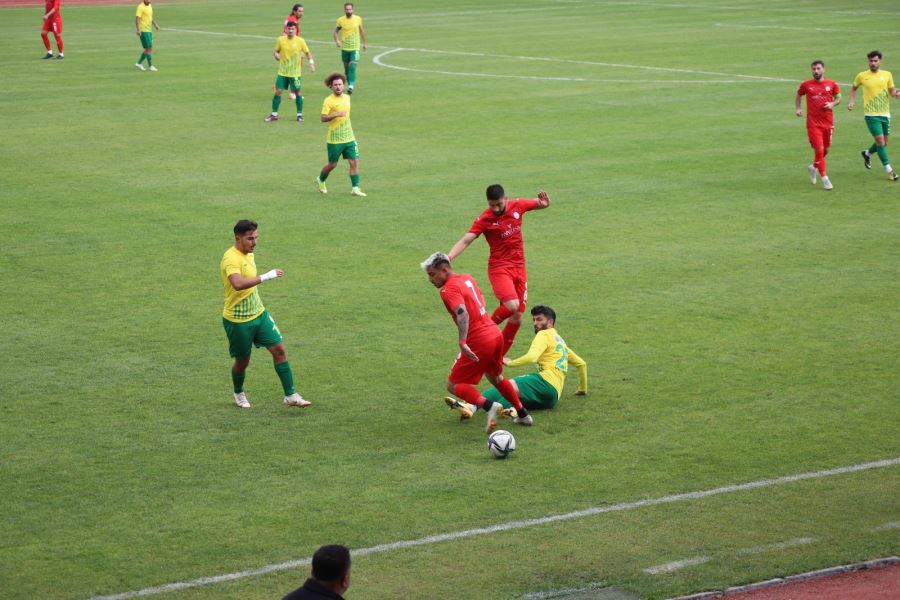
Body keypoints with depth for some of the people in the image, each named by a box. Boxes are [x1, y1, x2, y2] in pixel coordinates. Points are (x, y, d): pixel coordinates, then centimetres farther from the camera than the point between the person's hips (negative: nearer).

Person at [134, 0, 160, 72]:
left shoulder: (149, 6, 13)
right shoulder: (141, 7, -13)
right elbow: (137, 18, -20)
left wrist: (155, 24, 25)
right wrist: (138, 30, -27)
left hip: (149, 30, 9)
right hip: (143, 31, -9)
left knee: (149, 49, 11)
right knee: (149, 49, -8)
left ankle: (139, 63, 21)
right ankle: (150, 66, -3)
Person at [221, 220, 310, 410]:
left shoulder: (249, 254, 7)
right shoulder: (231, 258, -23)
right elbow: (238, 284, -42)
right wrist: (266, 276, -41)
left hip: (258, 314, 8)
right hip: (237, 320, -7)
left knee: (279, 349, -5)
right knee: (242, 361, 8)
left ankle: (290, 395, -1)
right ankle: (239, 394, 36)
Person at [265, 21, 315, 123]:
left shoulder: (300, 41, -6)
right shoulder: (280, 40, -1)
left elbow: (307, 53, 3)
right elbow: (276, 51, 11)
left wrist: (311, 63, -10)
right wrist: (277, 56, -12)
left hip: (295, 73, -1)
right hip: (282, 72, 1)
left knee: (297, 92, 4)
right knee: (278, 91, -2)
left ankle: (299, 114, 19)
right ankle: (274, 114, 9)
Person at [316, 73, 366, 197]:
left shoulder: (347, 98, 10)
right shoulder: (328, 100, -11)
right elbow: (323, 118, -18)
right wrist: (336, 114, -31)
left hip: (349, 137, 5)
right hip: (334, 139, -5)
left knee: (354, 162, -6)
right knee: (332, 164, 6)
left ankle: (355, 188, -4)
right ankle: (321, 180, 33)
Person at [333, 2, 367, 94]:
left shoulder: (358, 19, -2)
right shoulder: (340, 20, -4)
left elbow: (362, 31, 11)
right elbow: (336, 31, 2)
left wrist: (364, 43, 17)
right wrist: (337, 40, -17)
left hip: (355, 48, -2)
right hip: (344, 48, 2)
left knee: (352, 66, -15)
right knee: (346, 67, 12)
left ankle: (351, 86, -18)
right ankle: (350, 84, 31)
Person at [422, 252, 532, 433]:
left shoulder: (448, 290, -14)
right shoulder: (467, 278, 13)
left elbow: (462, 313, -29)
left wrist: (463, 342, -38)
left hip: (478, 341, -9)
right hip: (495, 334, 9)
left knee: (453, 385, 0)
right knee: (495, 378, 31)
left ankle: (489, 406, -19)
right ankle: (523, 414, 36)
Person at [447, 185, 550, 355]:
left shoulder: (517, 206, -1)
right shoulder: (485, 219, -13)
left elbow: (541, 204, 15)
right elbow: (465, 241, -21)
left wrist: (544, 202, -11)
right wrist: (448, 257, -37)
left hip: (519, 267, 5)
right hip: (499, 268, -5)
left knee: (517, 318, 5)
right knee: (511, 306, -28)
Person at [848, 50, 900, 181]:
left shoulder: (887, 75, 4)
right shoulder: (862, 76, 0)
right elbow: (854, 88, 17)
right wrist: (852, 101, 3)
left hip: (885, 113, 3)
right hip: (871, 114, -3)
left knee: (884, 143, 10)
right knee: (880, 140, -11)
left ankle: (867, 154, 40)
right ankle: (889, 171, -4)